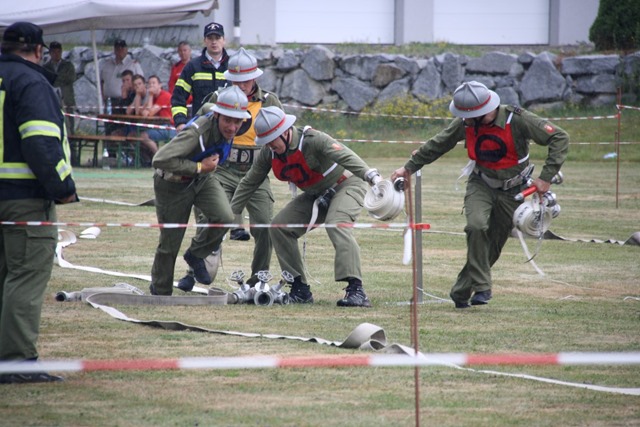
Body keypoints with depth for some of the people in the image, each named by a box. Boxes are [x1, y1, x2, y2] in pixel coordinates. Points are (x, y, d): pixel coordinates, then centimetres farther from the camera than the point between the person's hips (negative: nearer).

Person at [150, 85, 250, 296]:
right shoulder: (198, 133, -37)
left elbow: (207, 106, 13)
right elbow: (160, 160, -46)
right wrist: (199, 167, -36)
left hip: (203, 179, 6)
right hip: (174, 184, -6)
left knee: (225, 218, -20)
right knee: (170, 243, 4)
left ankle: (196, 255, 8)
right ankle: (160, 293, 27)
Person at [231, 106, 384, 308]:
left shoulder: (312, 140, -29)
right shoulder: (269, 153, -7)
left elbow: (346, 157, -41)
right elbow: (249, 183, 7)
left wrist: (373, 177, -56)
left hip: (346, 185, -8)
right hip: (315, 196, 8)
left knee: (337, 224, -34)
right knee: (279, 226, -4)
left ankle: (356, 290, -42)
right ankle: (300, 289, 1)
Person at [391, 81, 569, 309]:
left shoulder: (517, 119, -24)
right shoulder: (465, 124, -13)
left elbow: (560, 138, -20)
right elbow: (437, 145, 5)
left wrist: (546, 177, -24)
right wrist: (409, 168, 11)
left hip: (511, 191, -1)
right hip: (481, 185, 1)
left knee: (494, 244, 1)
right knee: (476, 226, -27)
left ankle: (462, 292, 16)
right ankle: (481, 287, -19)